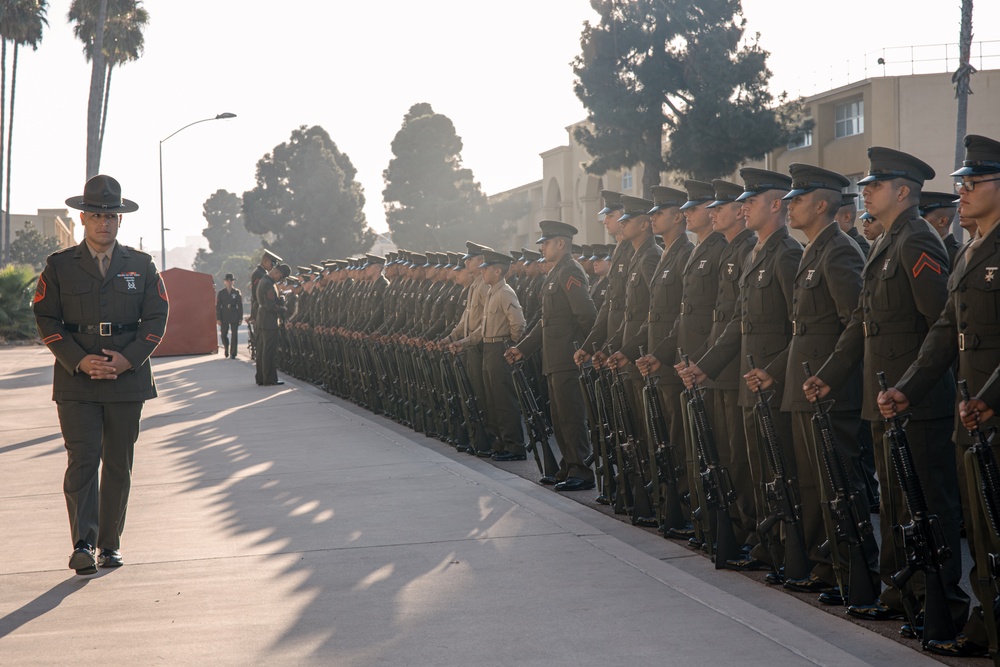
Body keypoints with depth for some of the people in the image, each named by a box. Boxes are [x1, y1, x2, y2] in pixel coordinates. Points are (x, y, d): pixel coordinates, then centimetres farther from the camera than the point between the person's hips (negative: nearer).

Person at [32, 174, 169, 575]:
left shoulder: (141, 266, 9)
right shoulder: (59, 266, 5)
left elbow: (156, 317, 6)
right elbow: (46, 319, 2)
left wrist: (129, 358, -8)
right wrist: (80, 361, -11)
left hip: (128, 378, 2)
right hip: (76, 380, -2)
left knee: (119, 464, 6)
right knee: (82, 460, -10)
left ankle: (111, 543, 15)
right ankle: (83, 544, -12)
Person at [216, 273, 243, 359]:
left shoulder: (237, 292, 5)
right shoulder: (221, 292, 5)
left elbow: (240, 306, 5)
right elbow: (218, 306, 4)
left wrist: (240, 318, -1)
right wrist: (218, 318, -4)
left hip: (234, 316, 0)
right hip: (224, 316, 0)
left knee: (234, 335, -3)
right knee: (224, 334, 2)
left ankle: (233, 353, 3)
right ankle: (226, 347, 31)